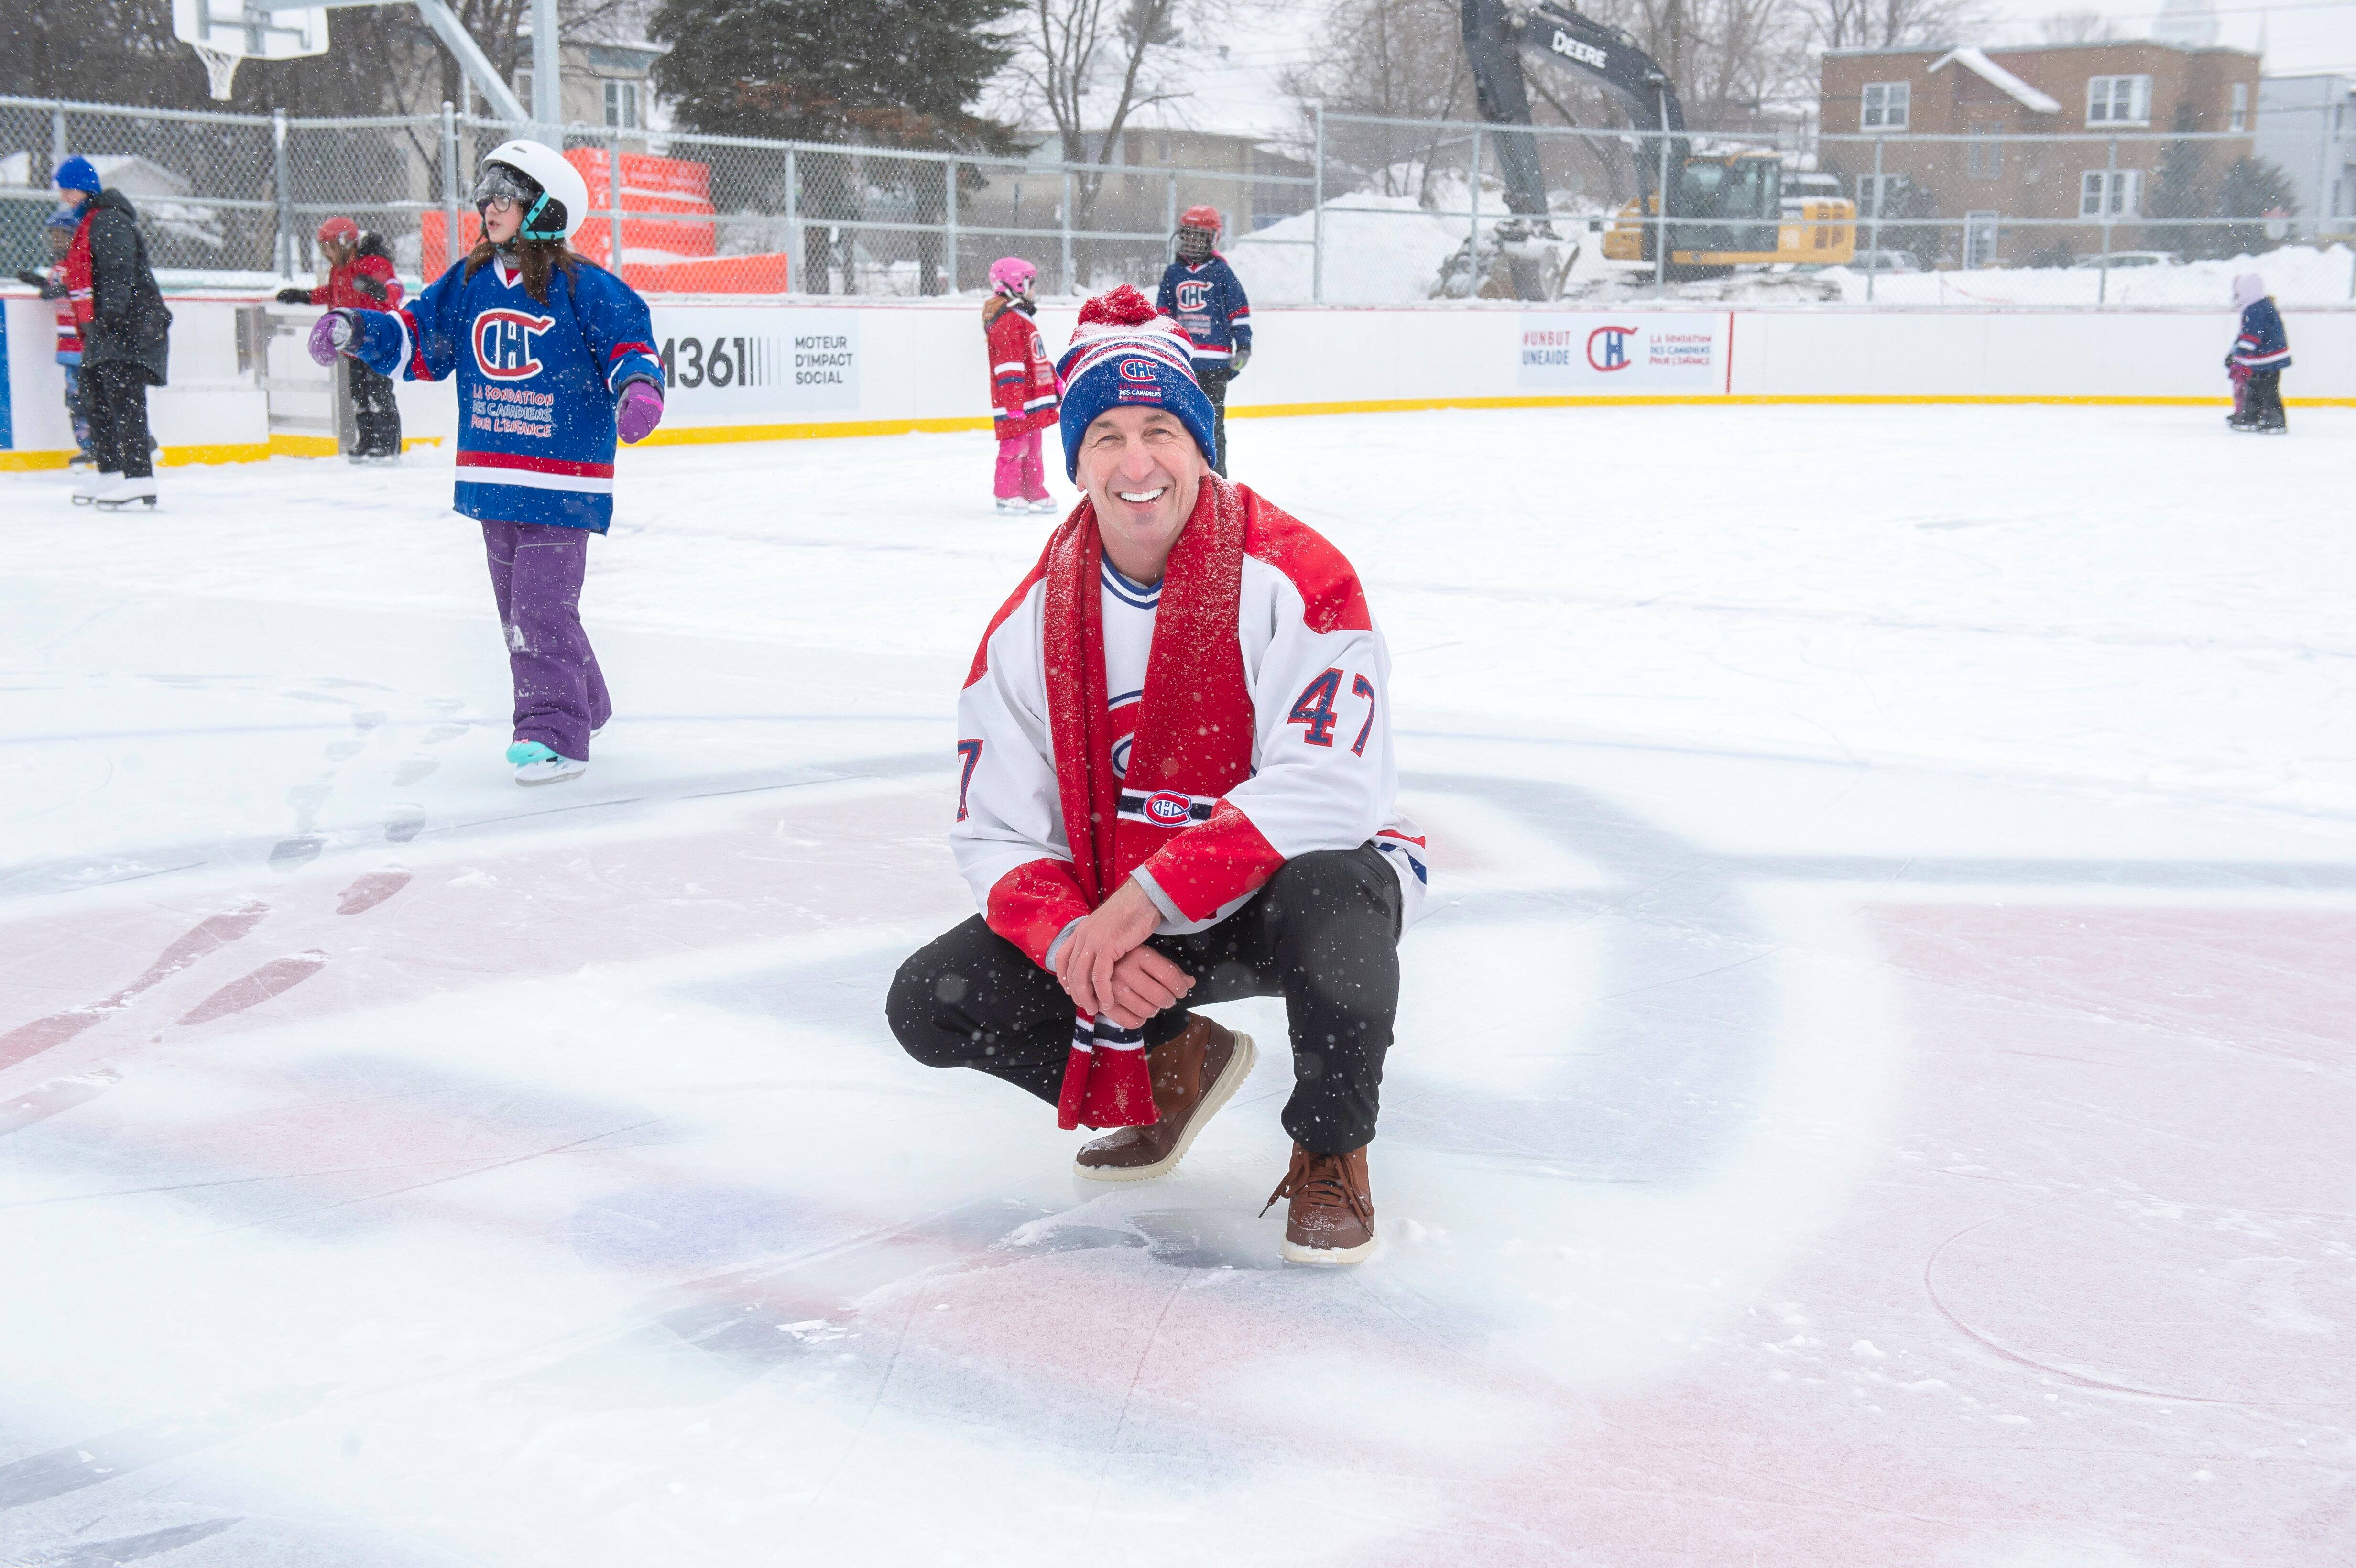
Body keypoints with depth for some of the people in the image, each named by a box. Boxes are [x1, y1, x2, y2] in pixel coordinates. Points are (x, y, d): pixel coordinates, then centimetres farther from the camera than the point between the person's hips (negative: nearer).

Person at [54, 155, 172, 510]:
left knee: (123, 398, -17)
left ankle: (139, 479, -23)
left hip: (129, 325, -11)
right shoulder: (85, 224, 22)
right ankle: (109, 472, 23)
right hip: (102, 327, 11)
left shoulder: (109, 222, -12)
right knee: (96, 400, 14)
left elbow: (119, 275, -22)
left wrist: (110, 315, -28)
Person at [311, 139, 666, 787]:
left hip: (563, 479, -7)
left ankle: (557, 734, -6)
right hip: (493, 477, 7)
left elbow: (630, 344, -10)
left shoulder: (583, 288, -9)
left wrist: (638, 387, -30)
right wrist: (357, 332, 1)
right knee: (519, 605, 14)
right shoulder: (467, 285, 9)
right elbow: (416, 338, 14)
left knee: (541, 606, -12)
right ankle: (582, 704, 29)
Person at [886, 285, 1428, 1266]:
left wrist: (1151, 895, -33)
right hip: (1117, 923, 5)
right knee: (931, 1003, -10)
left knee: (1329, 907, -40)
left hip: (1287, 879, -5)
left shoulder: (1295, 580, -19)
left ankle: (1331, 1154, -9)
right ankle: (1169, 1068, 17)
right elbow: (996, 834, -4)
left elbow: (1328, 791, -29)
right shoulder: (1031, 626, -5)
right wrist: (1073, 940, -26)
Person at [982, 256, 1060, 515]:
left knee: (1032, 448, 15)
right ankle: (1008, 495, 1)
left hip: (1032, 401, 11)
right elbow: (1008, 366, -23)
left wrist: (1055, 382, 29)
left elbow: (1038, 359, 27)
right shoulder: (1007, 322, -17)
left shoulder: (1022, 317, 18)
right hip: (1016, 404, -11)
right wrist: (1014, 403, -26)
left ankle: (1035, 493, 22)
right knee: (1015, 446, -6)